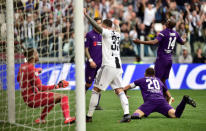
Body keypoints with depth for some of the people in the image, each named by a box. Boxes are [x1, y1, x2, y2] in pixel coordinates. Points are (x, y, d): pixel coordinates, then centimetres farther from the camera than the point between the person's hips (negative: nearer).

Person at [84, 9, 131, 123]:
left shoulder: (106, 32, -3)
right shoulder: (117, 33, 17)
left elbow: (96, 26, -18)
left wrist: (86, 15, -16)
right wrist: (117, 24, 62)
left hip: (108, 66, -7)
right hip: (118, 66, 7)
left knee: (96, 90, 1)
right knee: (119, 90, 4)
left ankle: (89, 116, 2)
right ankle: (126, 113, -14)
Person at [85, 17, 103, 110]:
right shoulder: (89, 35, -2)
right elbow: (86, 49, -4)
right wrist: (90, 60, -12)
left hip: (101, 64, 4)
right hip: (92, 63, -4)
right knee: (88, 84, 1)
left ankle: (97, 104, 6)